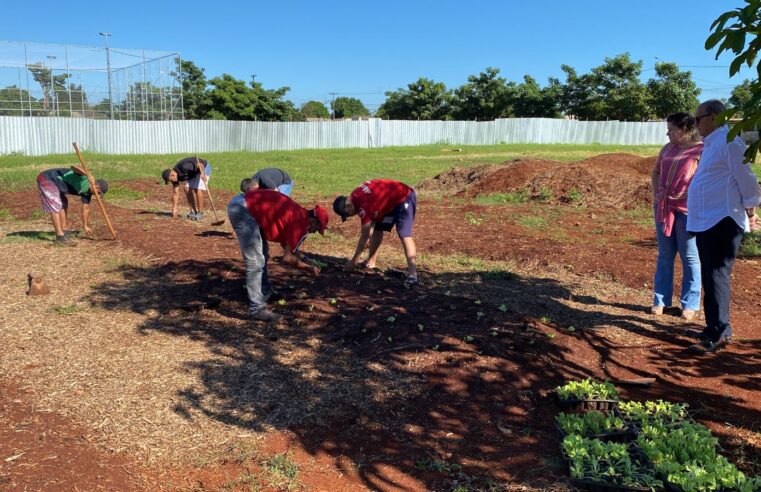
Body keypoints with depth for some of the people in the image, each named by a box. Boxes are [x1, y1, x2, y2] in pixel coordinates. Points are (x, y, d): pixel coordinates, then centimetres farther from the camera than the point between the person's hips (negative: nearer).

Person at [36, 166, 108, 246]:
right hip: (46, 179, -10)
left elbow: (86, 208, 15)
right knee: (55, 207, -15)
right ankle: (60, 237, -17)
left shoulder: (87, 191, 4)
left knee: (63, 204, 21)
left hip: (53, 183, 10)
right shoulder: (83, 179, -23)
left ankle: (65, 231, 33)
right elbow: (73, 167, -44)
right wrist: (87, 175, -62)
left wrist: (85, 225, 22)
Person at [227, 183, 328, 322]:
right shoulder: (302, 223, -10)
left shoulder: (298, 214, 16)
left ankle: (265, 292, 37)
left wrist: (307, 261, 28)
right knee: (256, 263, -10)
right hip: (242, 209, -10)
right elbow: (287, 257, -6)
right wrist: (308, 267, 7)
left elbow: (289, 248, 28)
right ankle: (257, 309, -8)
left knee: (262, 255, 23)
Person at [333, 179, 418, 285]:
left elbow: (364, 236, -20)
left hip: (404, 198, -10)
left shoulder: (363, 206, -27)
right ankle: (371, 262, 25)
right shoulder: (355, 196, -1)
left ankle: (412, 273, -32)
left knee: (404, 235, -22)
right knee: (378, 229, 14)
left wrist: (354, 261, -13)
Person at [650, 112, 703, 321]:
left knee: (690, 258, 4)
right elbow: (656, 171, 21)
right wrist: (656, 194, 8)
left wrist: (689, 198, -18)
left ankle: (690, 304, 13)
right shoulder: (668, 148, 10)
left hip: (687, 211, -6)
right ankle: (660, 300, 19)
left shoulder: (701, 150, -9)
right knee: (664, 256, 11)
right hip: (663, 208, 6)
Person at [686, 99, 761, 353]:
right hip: (705, 221, 10)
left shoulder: (729, 142, -12)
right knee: (710, 276, 14)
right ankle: (720, 328, 24)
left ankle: (717, 334, -4)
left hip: (722, 221, -10)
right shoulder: (712, 143, 18)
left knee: (716, 276, -9)